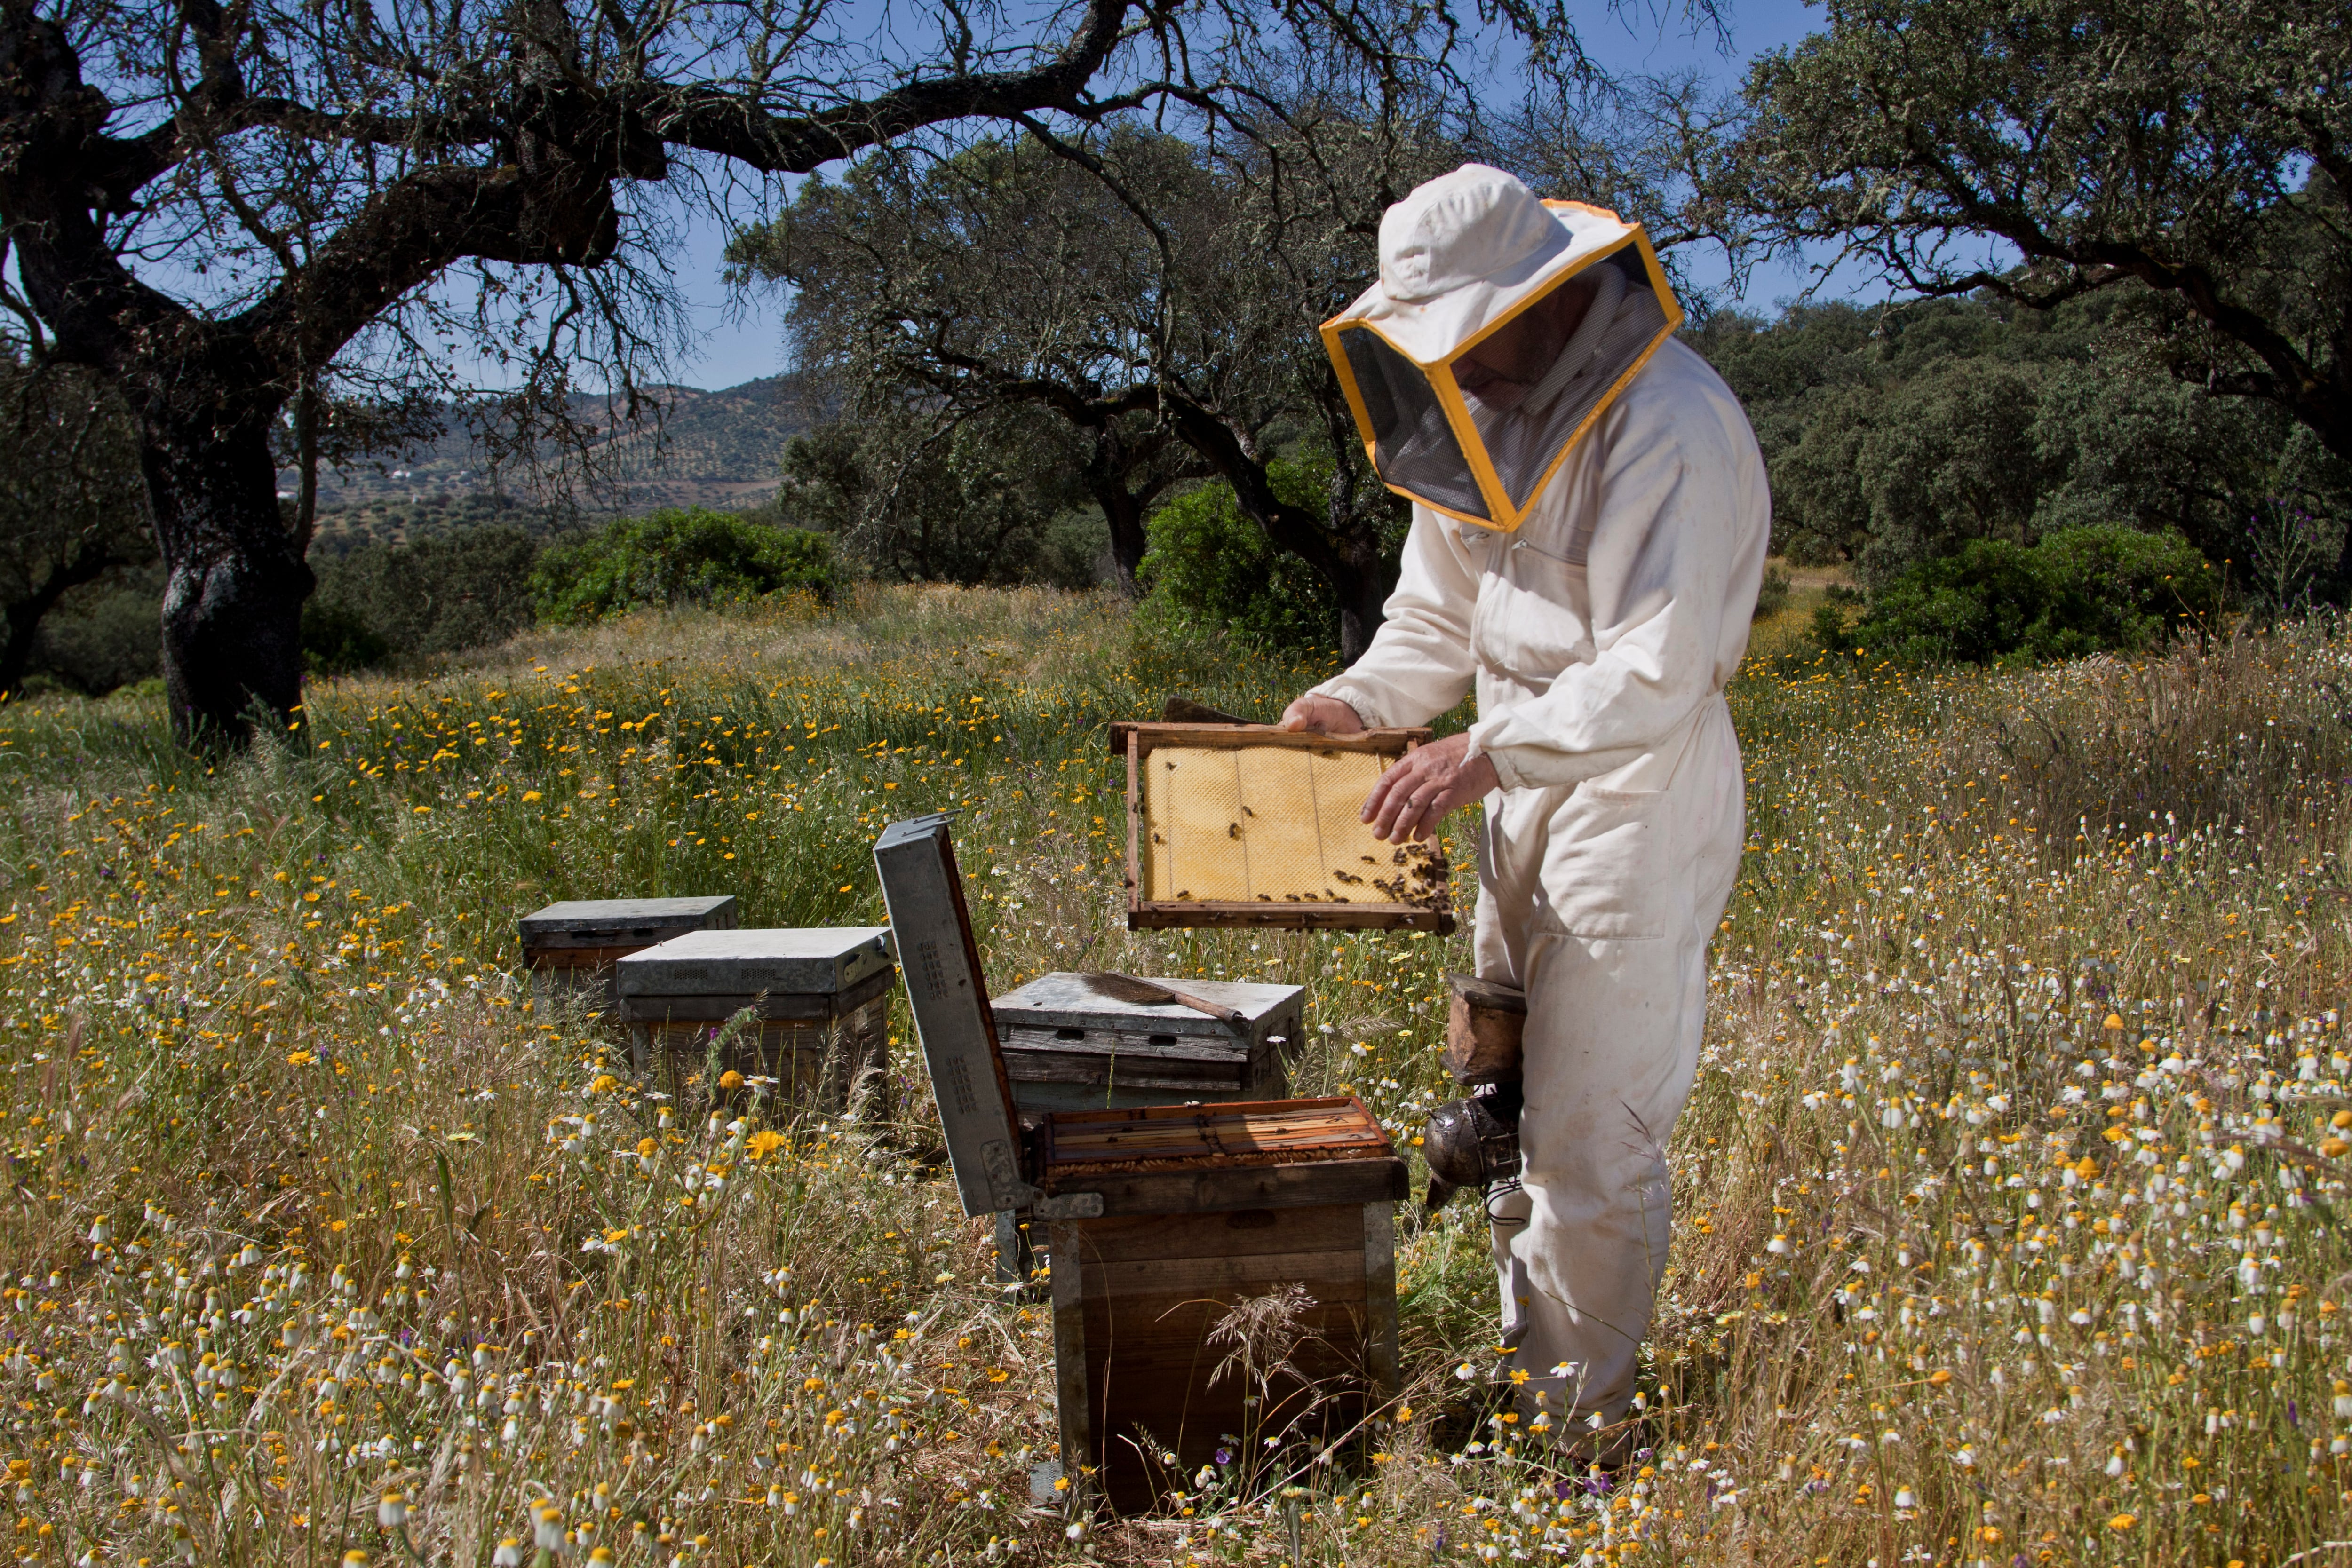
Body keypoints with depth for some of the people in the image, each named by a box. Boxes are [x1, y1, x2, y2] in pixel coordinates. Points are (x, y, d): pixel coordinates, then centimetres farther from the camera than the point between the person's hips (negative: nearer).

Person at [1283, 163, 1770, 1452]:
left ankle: (1583, 1432, 11)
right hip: (1526, 782, 9)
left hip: (1639, 785, -9)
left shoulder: (1668, 427, -21)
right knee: (1506, 1106, 15)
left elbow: (1657, 672, -27)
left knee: (1590, 1132, -3)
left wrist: (1486, 753, -35)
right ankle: (1521, 1377, 30)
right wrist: (1355, 701, 0)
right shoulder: (1486, 412, 7)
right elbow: (1439, 615, 16)